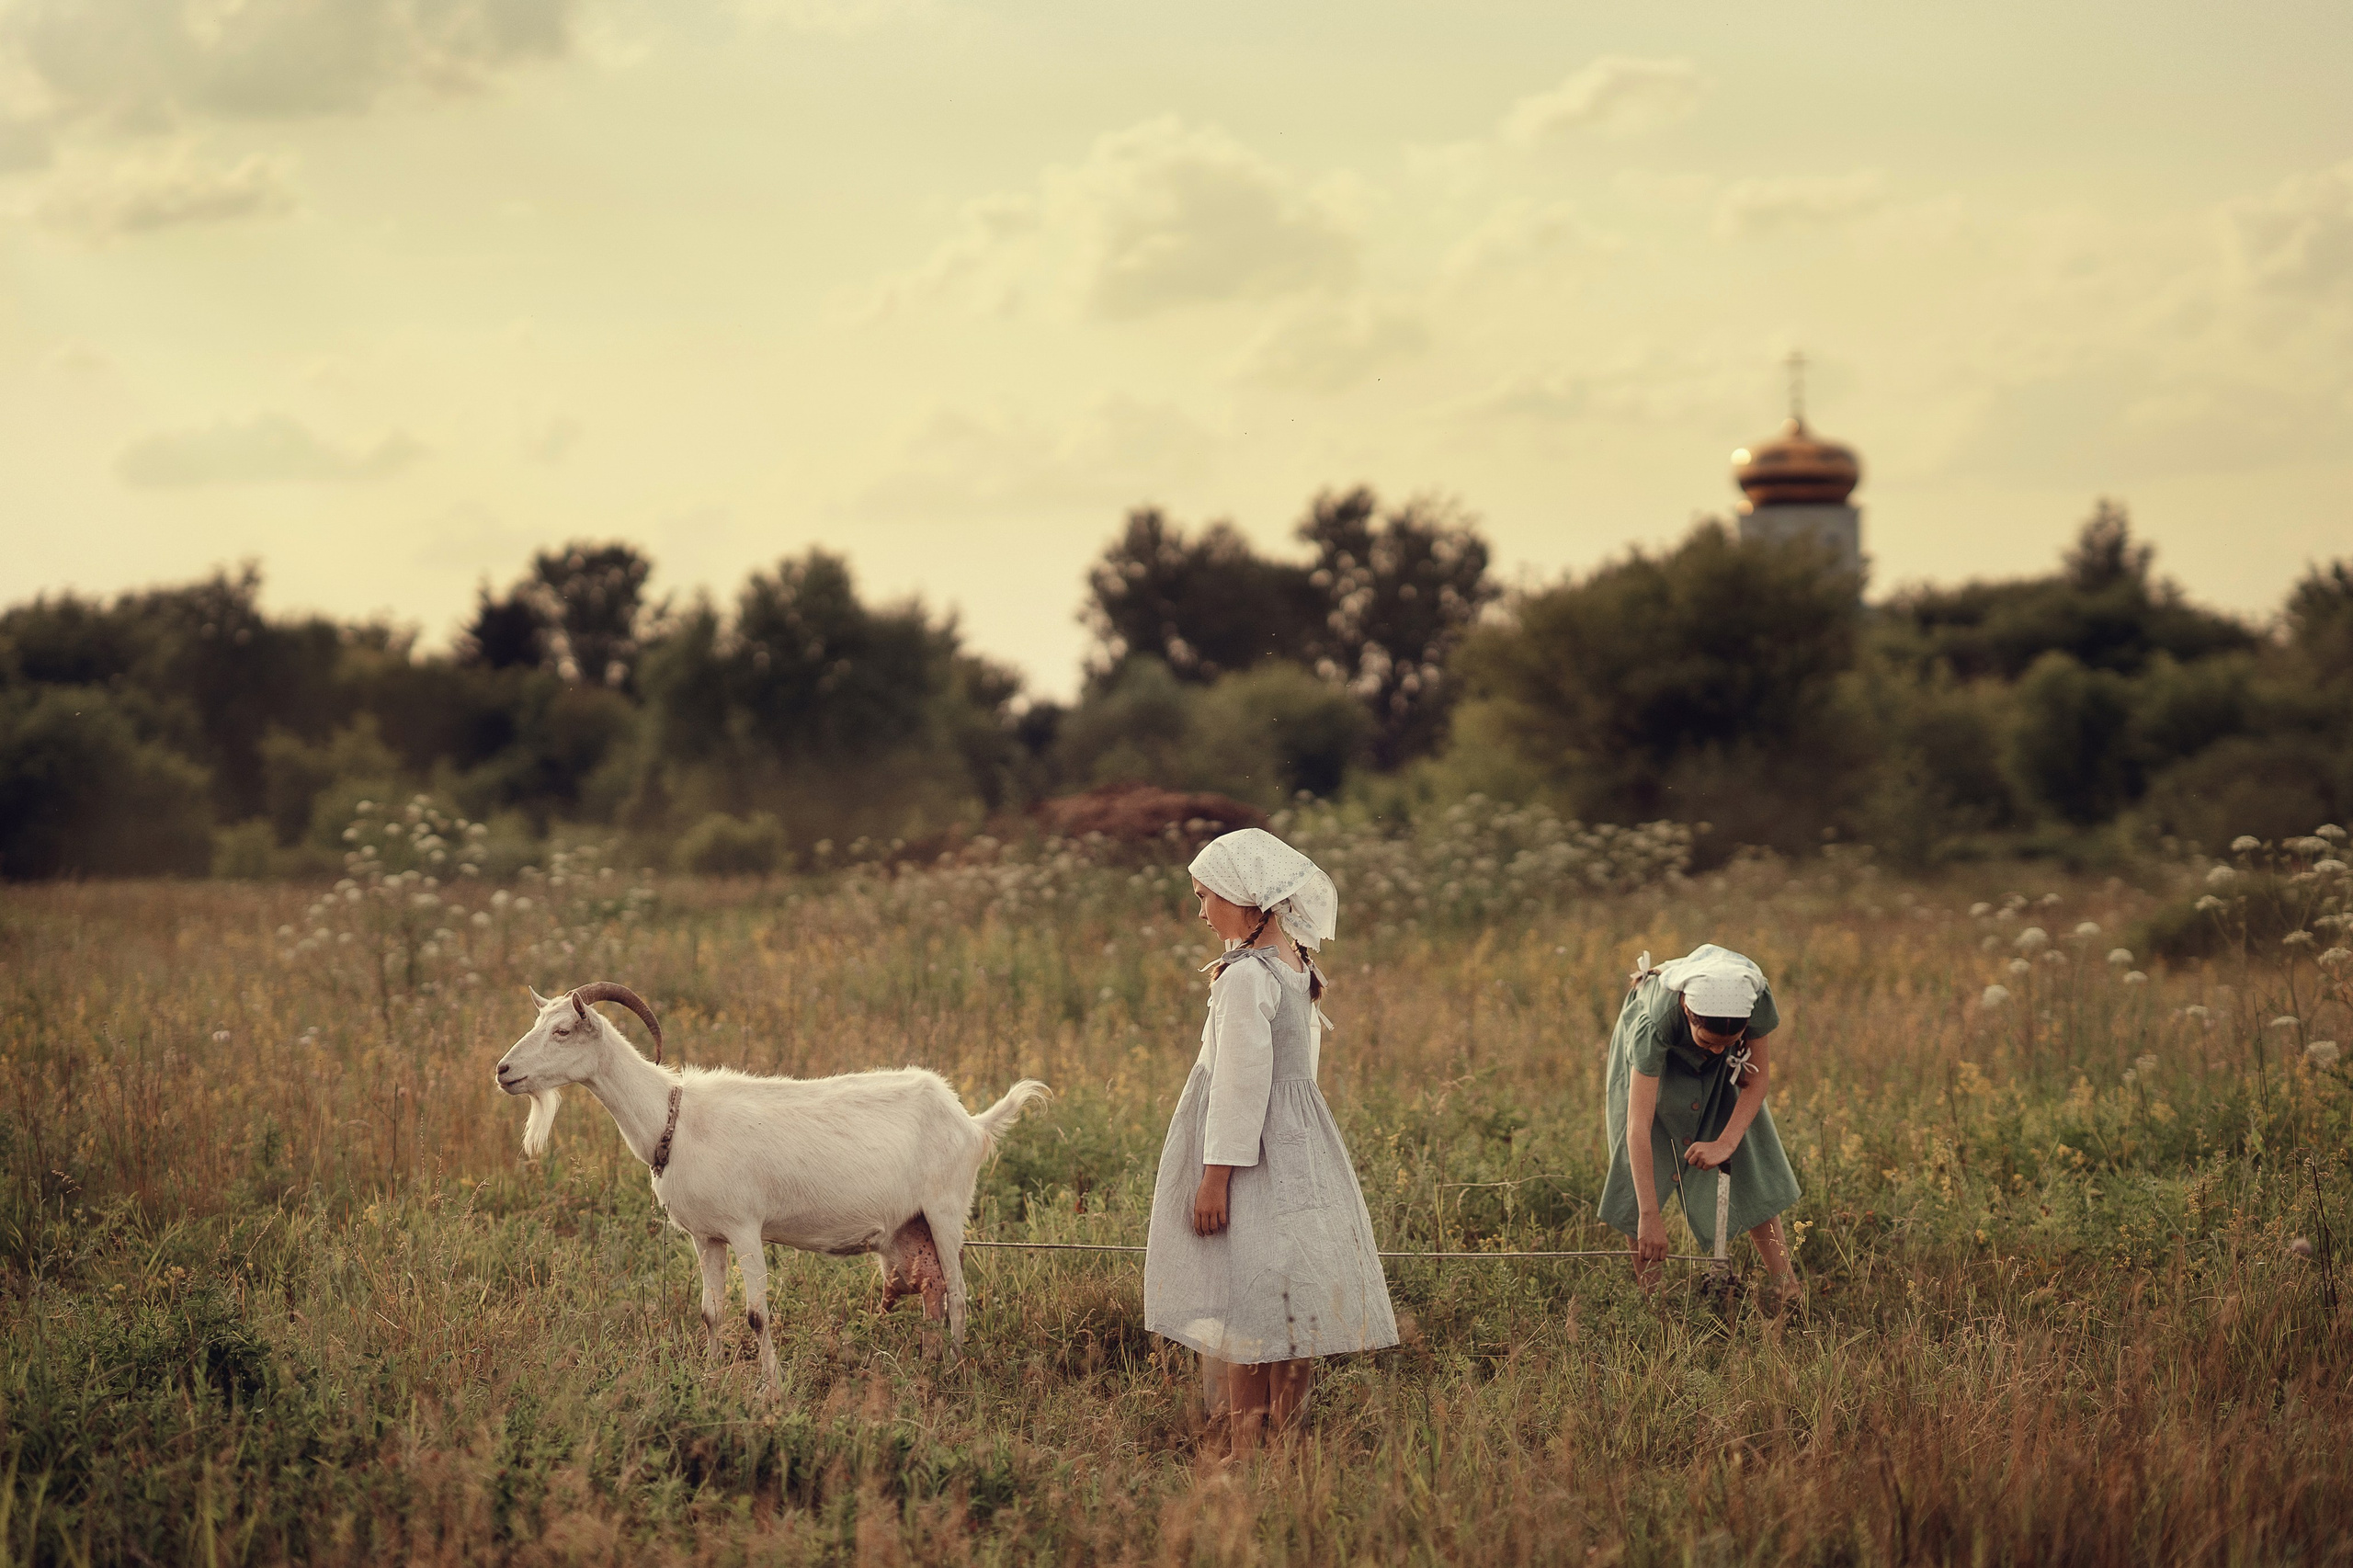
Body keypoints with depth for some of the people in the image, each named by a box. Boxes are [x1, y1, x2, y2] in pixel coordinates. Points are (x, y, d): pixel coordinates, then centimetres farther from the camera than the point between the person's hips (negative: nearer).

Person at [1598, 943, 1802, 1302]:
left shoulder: (1755, 998, -39)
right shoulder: (1654, 1022, -45)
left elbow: (1759, 1078, -20)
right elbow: (1638, 1126, -44)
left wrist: (1726, 1143, -32)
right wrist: (1649, 1216, -46)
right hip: (1655, 1055, -2)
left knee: (1751, 1164, -4)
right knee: (1643, 1171, -8)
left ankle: (1787, 1289, -1)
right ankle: (1648, 1294, 2)